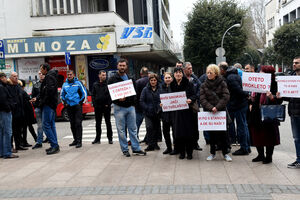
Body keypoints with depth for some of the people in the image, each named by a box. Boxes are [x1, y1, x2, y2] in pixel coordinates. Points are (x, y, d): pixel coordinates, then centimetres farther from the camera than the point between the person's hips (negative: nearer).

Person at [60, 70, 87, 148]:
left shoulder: (78, 83, -1)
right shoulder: (64, 85, 10)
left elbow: (84, 93, 3)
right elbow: (61, 95, 22)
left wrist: (81, 102, -2)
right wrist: (64, 102, 10)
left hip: (77, 106, -4)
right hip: (69, 107, 4)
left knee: (78, 123, -10)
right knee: (72, 124, 9)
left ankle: (79, 140, -8)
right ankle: (75, 140, 19)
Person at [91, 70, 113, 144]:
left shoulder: (108, 84, -2)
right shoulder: (95, 84, 8)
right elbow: (93, 95, 8)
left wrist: (108, 104, -12)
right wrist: (94, 104, -3)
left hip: (106, 106, -3)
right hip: (97, 107, 3)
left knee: (108, 122, 4)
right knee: (98, 123, 9)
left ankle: (110, 138, 11)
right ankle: (97, 138, 18)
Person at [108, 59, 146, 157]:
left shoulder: (130, 79, 12)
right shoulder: (113, 79, -3)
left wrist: (133, 102, 6)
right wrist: (117, 99, -23)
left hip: (130, 107, 4)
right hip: (119, 108, -4)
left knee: (133, 129, 8)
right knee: (121, 130, 3)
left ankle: (136, 148, 15)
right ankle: (125, 150, 13)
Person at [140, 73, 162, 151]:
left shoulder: (160, 89, 2)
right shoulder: (145, 89, -1)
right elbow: (141, 101, -2)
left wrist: (160, 108, -10)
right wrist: (147, 109, -13)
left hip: (158, 112, 2)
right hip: (148, 113, -2)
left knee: (157, 128, 9)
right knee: (149, 127, -12)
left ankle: (155, 143, 24)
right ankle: (150, 145, -6)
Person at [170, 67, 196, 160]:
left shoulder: (188, 84, -1)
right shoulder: (172, 85, 9)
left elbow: (194, 95, -3)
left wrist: (190, 99, -23)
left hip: (187, 110, -3)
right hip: (176, 111, 3)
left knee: (188, 132, -1)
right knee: (178, 132, 3)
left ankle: (189, 152, 10)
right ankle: (181, 152, 15)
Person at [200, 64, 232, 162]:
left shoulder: (222, 83, 1)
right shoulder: (204, 85, 5)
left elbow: (226, 97, -9)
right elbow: (202, 99, -4)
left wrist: (217, 107, -19)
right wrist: (211, 108, -18)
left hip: (221, 111, -2)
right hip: (209, 112, 2)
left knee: (222, 133, 2)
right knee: (211, 133, 7)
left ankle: (225, 153, 13)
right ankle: (212, 153, 19)